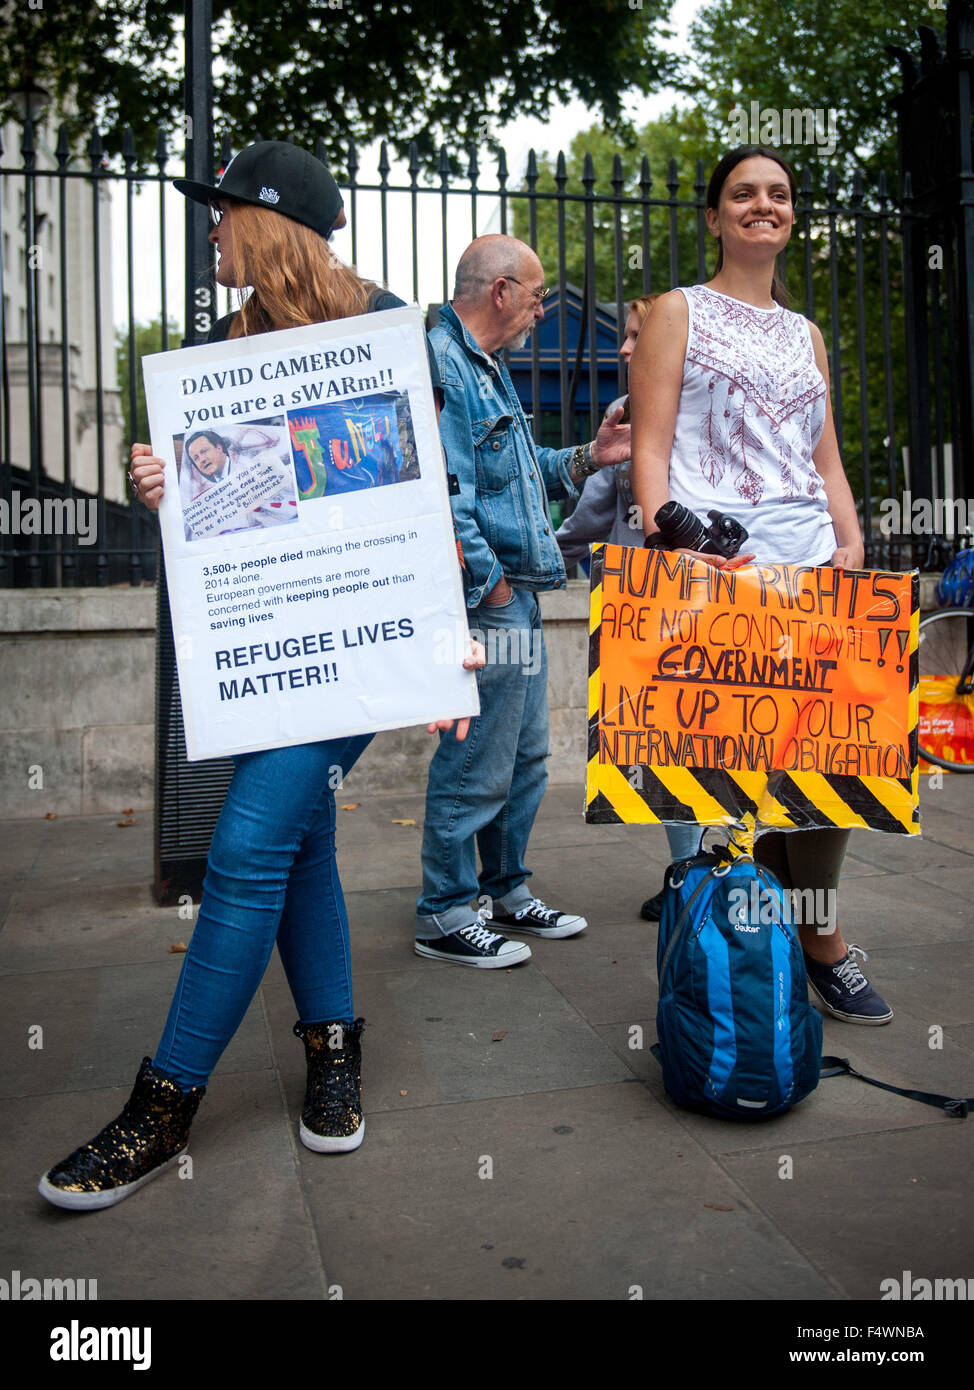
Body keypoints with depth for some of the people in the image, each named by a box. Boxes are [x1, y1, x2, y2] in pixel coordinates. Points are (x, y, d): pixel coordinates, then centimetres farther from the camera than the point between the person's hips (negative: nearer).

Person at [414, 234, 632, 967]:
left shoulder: (487, 368, 20)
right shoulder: (439, 364, -14)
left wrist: (587, 457, 14)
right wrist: (489, 585, -18)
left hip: (517, 597, 11)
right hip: (486, 601, -11)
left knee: (525, 756, 17)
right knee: (477, 764, -3)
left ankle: (508, 892, 31)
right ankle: (445, 914, 12)